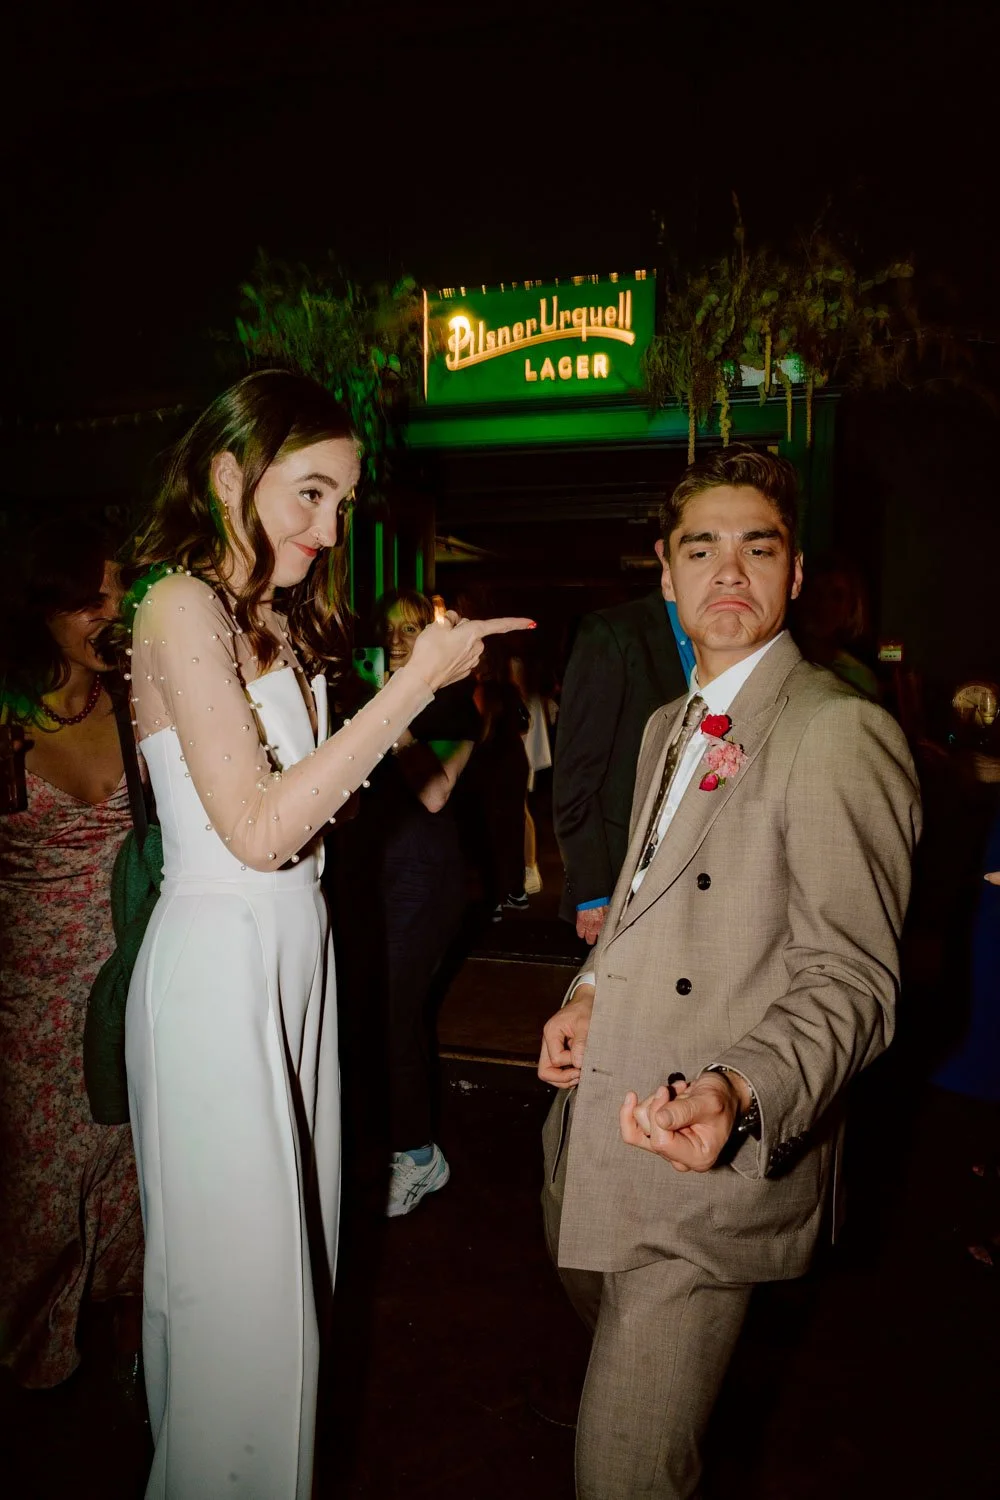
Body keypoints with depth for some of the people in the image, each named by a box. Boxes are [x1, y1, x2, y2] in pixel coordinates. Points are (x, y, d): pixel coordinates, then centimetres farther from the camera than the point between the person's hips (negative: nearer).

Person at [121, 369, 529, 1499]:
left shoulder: (275, 619, 12)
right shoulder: (182, 605, -15)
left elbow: (312, 802, 9)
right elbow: (258, 831, -23)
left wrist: (420, 680, 1)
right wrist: (413, 683, -21)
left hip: (294, 949, 9)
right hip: (220, 956, -8)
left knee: (289, 1257, 20)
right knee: (238, 1278, 7)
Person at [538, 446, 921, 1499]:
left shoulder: (842, 734, -17)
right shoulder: (668, 726, 11)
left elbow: (848, 983, -19)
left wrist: (740, 1092, -35)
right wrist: (591, 989, 3)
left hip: (706, 1173, -8)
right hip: (599, 1136, 8)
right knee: (605, 1335, 29)